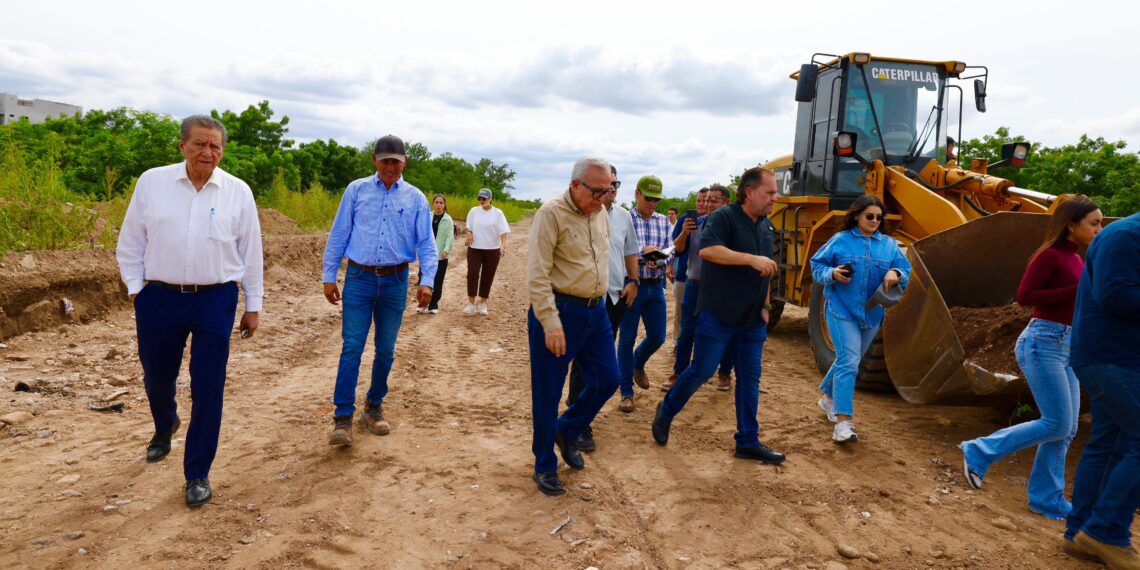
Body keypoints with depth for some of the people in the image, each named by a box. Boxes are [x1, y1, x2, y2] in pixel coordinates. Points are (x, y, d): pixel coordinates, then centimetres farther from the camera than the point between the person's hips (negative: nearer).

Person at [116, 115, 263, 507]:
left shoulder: (238, 191, -2)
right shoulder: (151, 182, 0)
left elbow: (251, 252, 3)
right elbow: (130, 242, 6)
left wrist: (253, 306, 4)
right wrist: (136, 290, 2)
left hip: (215, 301, -1)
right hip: (159, 299, 2)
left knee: (208, 390, 0)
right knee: (157, 379, 17)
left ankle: (197, 475, 14)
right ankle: (165, 427, 52)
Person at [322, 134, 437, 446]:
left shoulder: (415, 198, 4)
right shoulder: (356, 190, 3)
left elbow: (426, 243, 0)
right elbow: (338, 235, 5)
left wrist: (427, 280, -13)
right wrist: (329, 276, 2)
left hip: (395, 282, 1)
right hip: (359, 278, -1)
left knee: (386, 349, 9)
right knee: (352, 347, -7)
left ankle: (374, 407, 25)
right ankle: (343, 417, -3)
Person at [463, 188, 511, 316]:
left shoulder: (497, 213, -4)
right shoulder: (473, 211, 2)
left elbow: (503, 230, -11)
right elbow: (469, 227, 13)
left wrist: (504, 245, -25)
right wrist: (469, 234, -6)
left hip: (492, 250, -1)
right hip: (474, 248, 1)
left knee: (488, 277, 6)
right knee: (472, 274, -10)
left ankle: (482, 303, 19)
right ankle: (471, 303, -2)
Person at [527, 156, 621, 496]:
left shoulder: (601, 217, 9)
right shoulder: (552, 213, -14)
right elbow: (537, 275, -18)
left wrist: (597, 302, 14)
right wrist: (551, 324, -22)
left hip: (595, 312, 7)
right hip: (558, 311, -7)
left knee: (607, 380, 11)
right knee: (547, 392, 4)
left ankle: (566, 432, 35)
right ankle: (545, 467, 21)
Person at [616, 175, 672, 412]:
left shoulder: (664, 222, 8)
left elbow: (670, 253, 5)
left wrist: (659, 261, -16)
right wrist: (642, 252, -23)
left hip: (655, 287, 5)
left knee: (657, 337, 11)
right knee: (627, 339, 2)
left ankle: (638, 364, 42)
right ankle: (626, 392, 12)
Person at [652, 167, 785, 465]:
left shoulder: (767, 226, 13)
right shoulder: (723, 217, -11)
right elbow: (707, 250, -28)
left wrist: (765, 306, 14)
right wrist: (751, 258, -30)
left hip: (752, 318, 7)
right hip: (718, 314, -7)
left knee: (750, 378, 8)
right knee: (702, 371, -2)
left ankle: (748, 442, 16)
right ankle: (666, 411, 22)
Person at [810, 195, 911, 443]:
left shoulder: (890, 244, 7)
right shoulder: (840, 240, -2)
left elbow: (906, 272, 3)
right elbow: (817, 266, 0)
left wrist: (896, 274, -20)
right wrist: (832, 274, -20)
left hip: (872, 314, 5)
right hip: (842, 311, -5)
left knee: (847, 360, 20)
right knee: (848, 363, -15)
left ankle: (828, 397, 44)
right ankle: (842, 422, -17)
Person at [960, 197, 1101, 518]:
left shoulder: (1075, 259, 14)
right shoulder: (1050, 255, -12)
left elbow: (1077, 300, 18)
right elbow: (1024, 297, -18)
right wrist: (1077, 290, -19)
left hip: (1066, 346, 9)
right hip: (1043, 344, -9)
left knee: (1066, 428, 8)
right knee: (1057, 425, -8)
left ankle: (1046, 499, 17)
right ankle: (979, 452, 3)